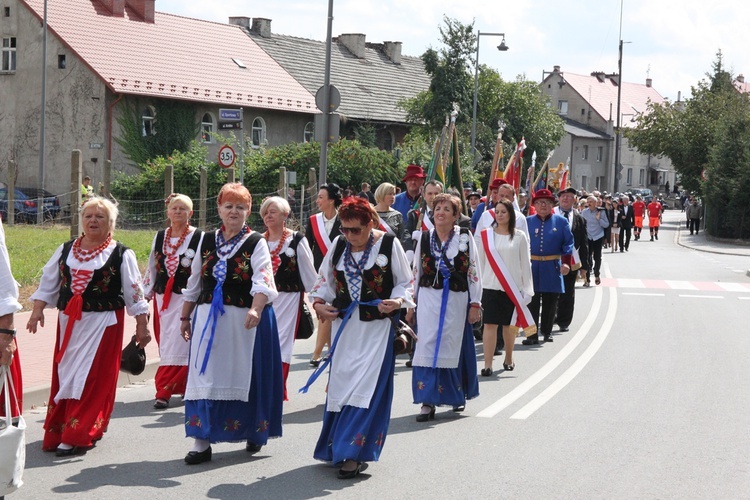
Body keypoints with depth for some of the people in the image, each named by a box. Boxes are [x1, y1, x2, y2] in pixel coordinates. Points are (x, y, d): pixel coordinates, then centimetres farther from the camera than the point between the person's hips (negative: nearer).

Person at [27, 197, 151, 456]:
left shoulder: (121, 254, -2)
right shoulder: (66, 250, 10)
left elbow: (134, 293, -1)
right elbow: (48, 282, 12)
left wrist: (142, 325, -3)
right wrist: (38, 310, 2)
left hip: (103, 323, -4)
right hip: (68, 322, 5)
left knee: (92, 378, -6)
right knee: (64, 375, 9)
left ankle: (78, 436, -2)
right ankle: (57, 432, 19)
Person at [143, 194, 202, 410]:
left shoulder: (199, 237, -3)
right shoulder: (160, 237, 12)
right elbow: (151, 268, 17)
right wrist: (146, 294, 15)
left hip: (187, 297, -5)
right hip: (163, 297, 5)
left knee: (176, 343, -10)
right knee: (165, 341, 8)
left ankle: (164, 391, -10)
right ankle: (180, 385, 23)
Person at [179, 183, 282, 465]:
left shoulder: (256, 243, -2)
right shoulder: (207, 241, 11)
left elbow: (263, 282, -18)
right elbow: (194, 283, 18)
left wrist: (255, 310, -35)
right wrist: (185, 317, 16)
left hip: (245, 320, -3)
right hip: (208, 318, 3)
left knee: (245, 377, 4)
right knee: (205, 377, -3)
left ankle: (254, 432, 23)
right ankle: (201, 441, -2)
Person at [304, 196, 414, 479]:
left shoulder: (389, 244, -6)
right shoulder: (338, 245, 5)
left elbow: (405, 282, 0)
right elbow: (324, 278, 15)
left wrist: (397, 301, -18)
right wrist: (318, 302, -2)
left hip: (377, 327, -5)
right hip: (344, 325, 5)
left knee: (366, 387, -11)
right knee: (340, 384, 8)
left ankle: (353, 454, -11)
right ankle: (338, 448, 20)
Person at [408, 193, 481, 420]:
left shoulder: (465, 237, 0)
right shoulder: (424, 238, 5)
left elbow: (473, 272, 0)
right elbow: (416, 273, 11)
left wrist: (475, 304, -3)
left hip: (456, 300, -1)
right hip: (428, 299, 1)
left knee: (453, 347, 6)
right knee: (427, 348, -7)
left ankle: (458, 395, 26)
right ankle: (428, 402, -6)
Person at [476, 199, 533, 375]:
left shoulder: (519, 237, 2)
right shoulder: (485, 235, 3)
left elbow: (525, 264, 3)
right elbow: (480, 262, 7)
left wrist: (527, 289, 1)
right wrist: (478, 285, 4)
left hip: (513, 287, 0)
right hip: (491, 286, 0)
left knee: (509, 325, 10)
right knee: (490, 324, -8)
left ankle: (508, 359, 29)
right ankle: (487, 364, -10)